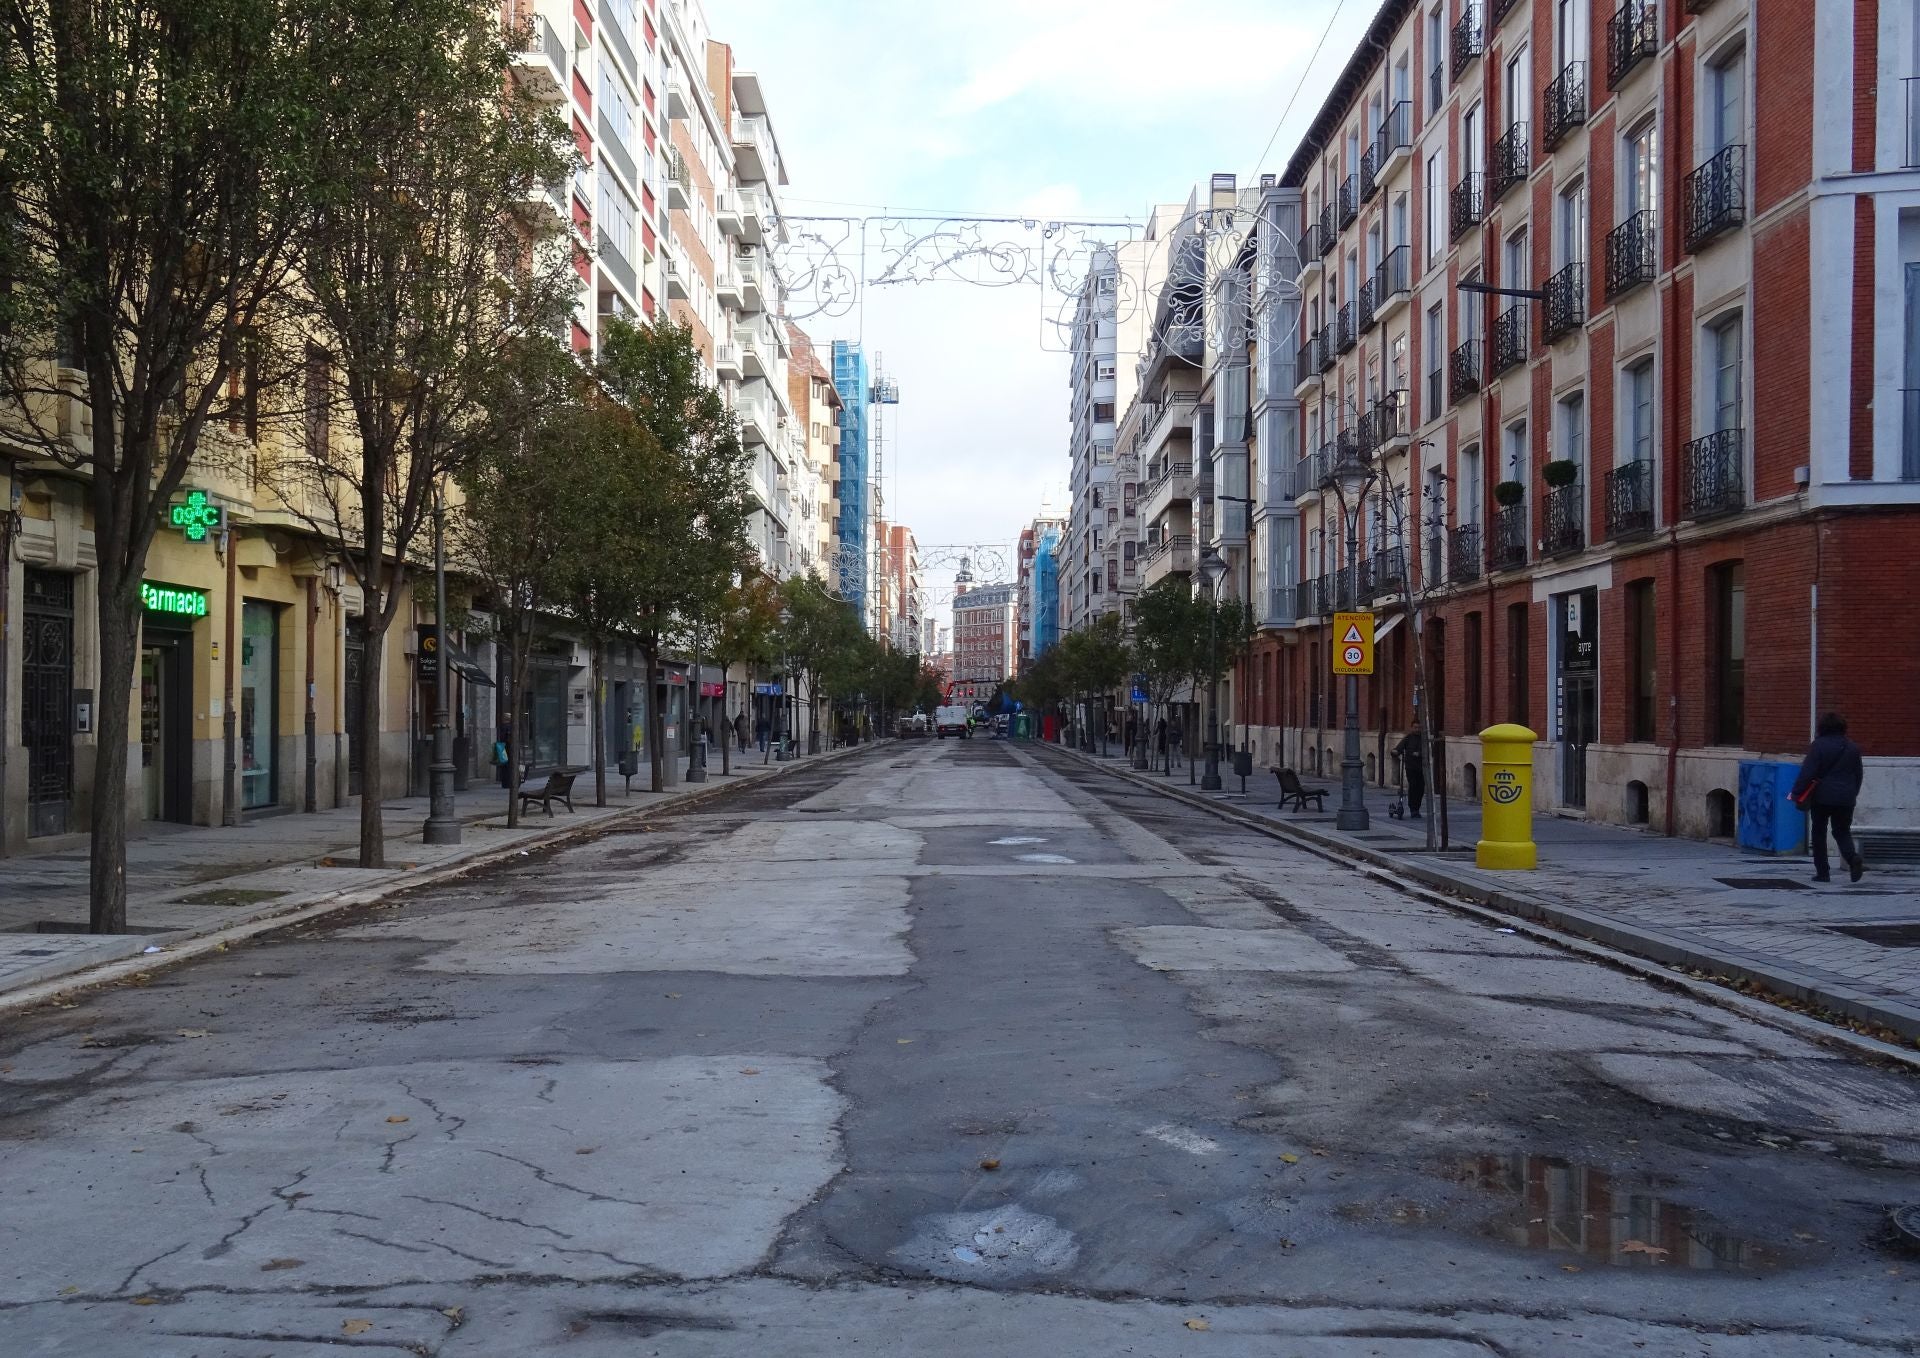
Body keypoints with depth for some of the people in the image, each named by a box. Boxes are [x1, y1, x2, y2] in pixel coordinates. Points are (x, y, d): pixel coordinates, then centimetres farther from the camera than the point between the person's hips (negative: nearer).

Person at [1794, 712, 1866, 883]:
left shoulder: (1818, 745, -8)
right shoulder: (1853, 748, 7)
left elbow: (1807, 772, -14)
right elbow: (1858, 774, 15)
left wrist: (1797, 793, -10)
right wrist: (1853, 794, 27)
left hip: (1822, 796, -4)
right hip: (1845, 797, 4)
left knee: (1819, 833, 7)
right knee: (1842, 831, 13)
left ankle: (1822, 873, 7)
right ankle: (1853, 857, -16)